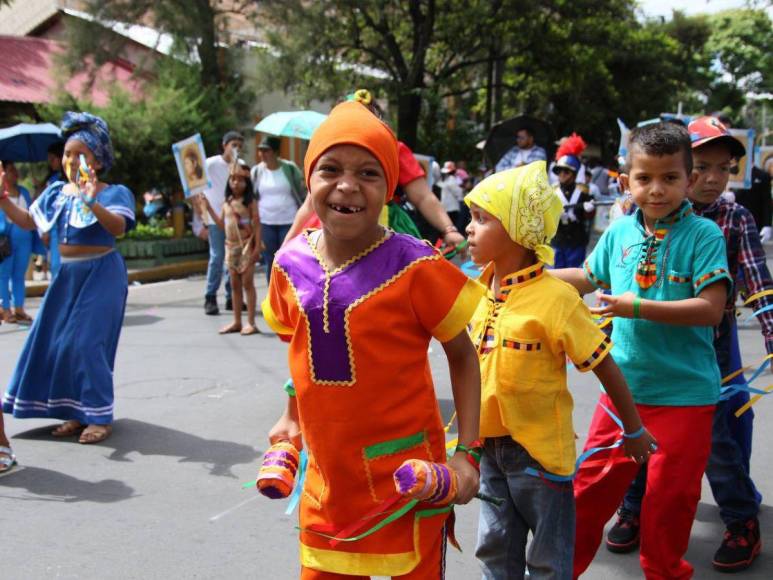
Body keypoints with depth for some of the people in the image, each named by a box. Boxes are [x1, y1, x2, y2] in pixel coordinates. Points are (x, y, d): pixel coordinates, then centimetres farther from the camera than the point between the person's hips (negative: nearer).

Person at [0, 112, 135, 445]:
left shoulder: (114, 193, -9)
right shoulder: (56, 193, 9)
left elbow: (119, 227, -27)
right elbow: (27, 222, 16)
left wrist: (92, 203, -41)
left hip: (100, 275, -7)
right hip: (66, 274, 7)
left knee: (86, 342, -11)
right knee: (56, 340, 7)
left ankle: (100, 417, 0)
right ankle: (76, 412, 19)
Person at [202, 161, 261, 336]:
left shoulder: (250, 202, -7)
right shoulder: (227, 203, 10)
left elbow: (257, 225, -10)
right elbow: (221, 224, 14)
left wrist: (257, 247, -16)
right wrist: (209, 208, 10)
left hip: (246, 246, -6)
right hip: (231, 247, 6)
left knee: (247, 283, -4)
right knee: (235, 285, 10)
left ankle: (251, 322, 1)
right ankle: (237, 322, 17)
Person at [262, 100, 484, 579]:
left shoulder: (414, 267, -16)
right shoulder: (291, 265, -3)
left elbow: (462, 355, -6)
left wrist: (466, 451, -12)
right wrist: (292, 419, 14)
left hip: (407, 476, -4)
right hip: (327, 477, 4)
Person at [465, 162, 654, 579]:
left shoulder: (555, 298, -21)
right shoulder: (479, 289, -1)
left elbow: (605, 367, -13)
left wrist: (634, 431, -5)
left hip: (539, 448, -6)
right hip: (489, 444, 6)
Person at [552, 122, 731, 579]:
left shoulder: (703, 234, -11)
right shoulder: (620, 232, 2)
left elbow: (711, 309, -19)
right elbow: (589, 277, 20)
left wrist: (639, 307, -24)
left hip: (685, 394, -3)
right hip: (623, 385, 4)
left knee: (669, 500, 11)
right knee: (592, 486, 12)